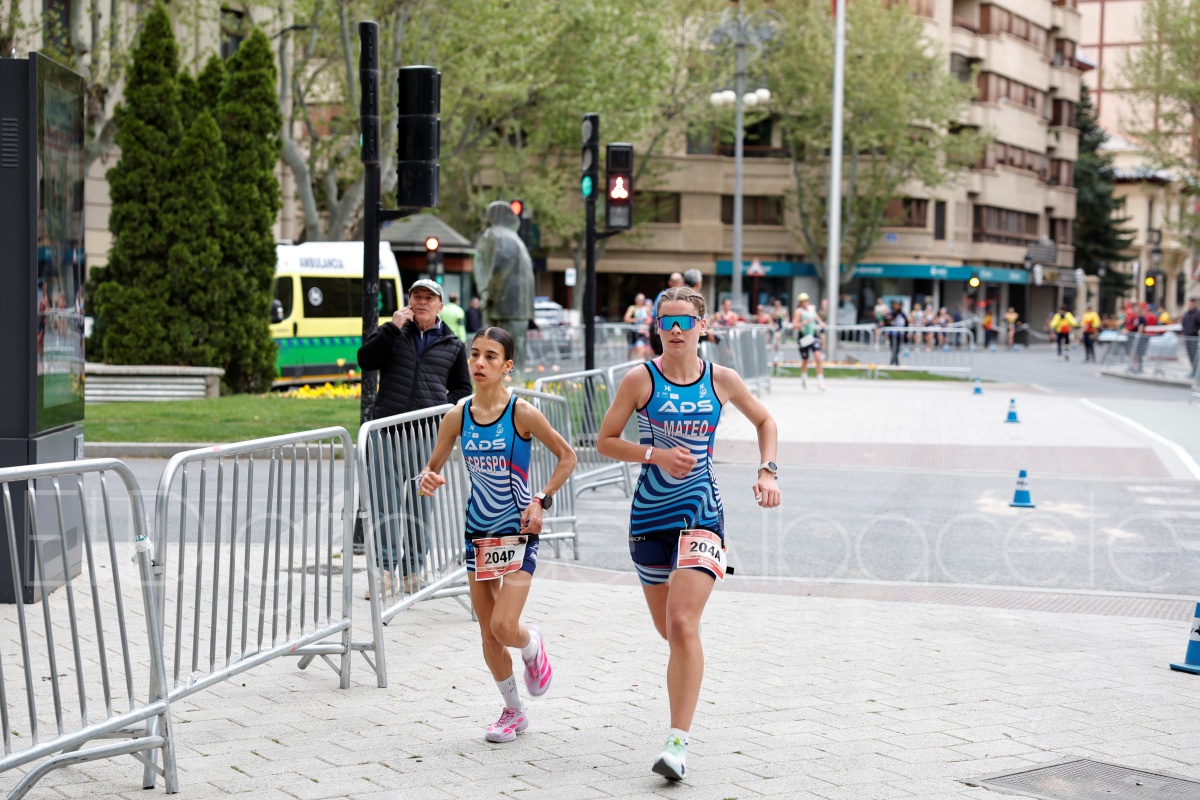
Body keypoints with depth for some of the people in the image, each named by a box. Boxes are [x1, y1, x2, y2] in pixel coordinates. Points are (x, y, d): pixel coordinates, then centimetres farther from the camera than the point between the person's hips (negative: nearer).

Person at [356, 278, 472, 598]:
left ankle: (413, 569, 11)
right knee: (388, 499, -5)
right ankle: (386, 570, -4)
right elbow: (365, 360, -2)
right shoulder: (393, 333, 12)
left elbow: (462, 388, 20)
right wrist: (391, 328, -9)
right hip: (389, 427, -1)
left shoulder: (453, 345, 14)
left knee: (422, 502, 3)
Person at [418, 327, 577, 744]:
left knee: (504, 627, -15)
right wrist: (428, 479, -17)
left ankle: (533, 645, 22)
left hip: (518, 533, -4)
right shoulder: (457, 416, -2)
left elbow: (567, 456, -3)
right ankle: (513, 711, 28)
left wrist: (541, 501, -12)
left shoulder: (521, 413, -12)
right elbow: (433, 467, 6)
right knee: (488, 635, 9)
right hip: (478, 533, 4)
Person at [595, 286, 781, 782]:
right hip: (649, 517, 1)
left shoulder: (721, 380, 1)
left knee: (682, 623, -18)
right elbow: (605, 442, 0)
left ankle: (678, 743, -19)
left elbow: (764, 421, 18)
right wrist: (656, 454, -15)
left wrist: (767, 472, 4)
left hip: (701, 515, -1)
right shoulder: (641, 380, -3)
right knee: (668, 629, 14)